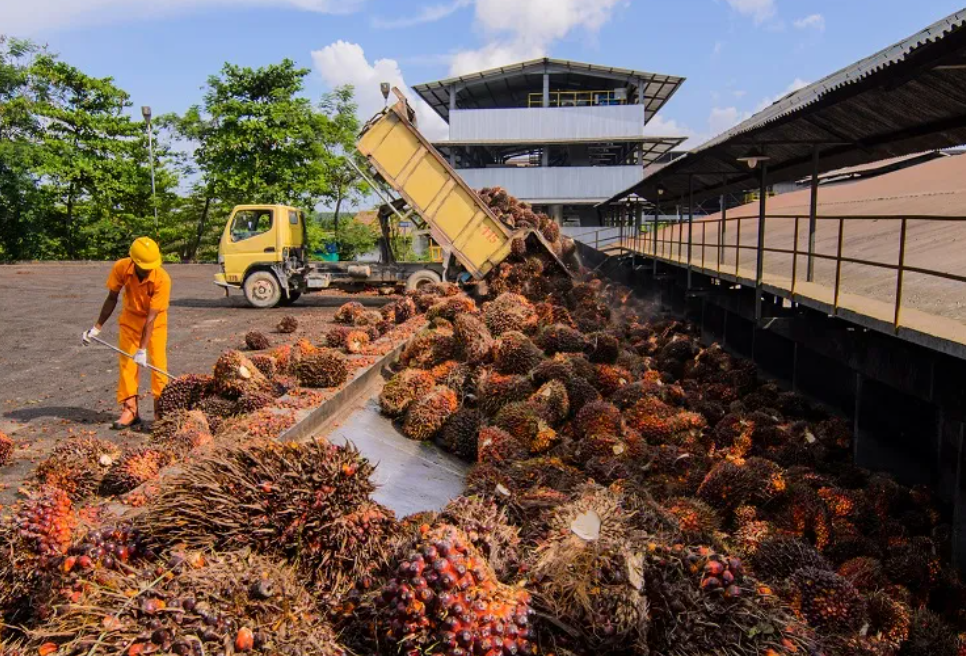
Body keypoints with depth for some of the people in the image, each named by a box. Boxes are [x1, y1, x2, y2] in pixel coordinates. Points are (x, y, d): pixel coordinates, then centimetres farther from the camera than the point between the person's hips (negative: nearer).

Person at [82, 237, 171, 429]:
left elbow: (151, 317, -31)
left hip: (155, 322, -3)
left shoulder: (162, 279, -32)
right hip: (130, 318, 3)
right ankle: (130, 411, 7)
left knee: (158, 364, -7)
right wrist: (97, 328, -4)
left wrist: (143, 349, -32)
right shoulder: (121, 268, -22)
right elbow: (112, 298, -6)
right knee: (126, 363, 0)